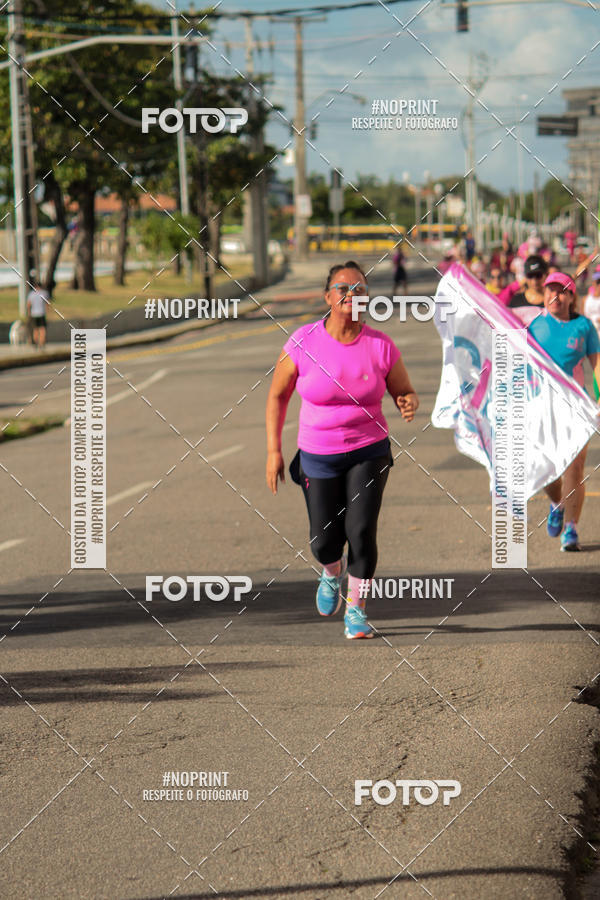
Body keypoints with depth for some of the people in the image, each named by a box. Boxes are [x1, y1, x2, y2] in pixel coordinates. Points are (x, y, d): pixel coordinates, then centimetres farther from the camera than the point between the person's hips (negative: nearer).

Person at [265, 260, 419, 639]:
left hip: (369, 452, 0)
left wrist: (409, 404, -21)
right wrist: (274, 450, -3)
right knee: (324, 540, 4)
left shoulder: (381, 346, -7)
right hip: (318, 456, 0)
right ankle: (333, 573, 42)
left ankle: (356, 609, 5)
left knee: (361, 530, -14)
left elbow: (406, 392, 5)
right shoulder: (303, 342, -9)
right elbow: (278, 395, 1)